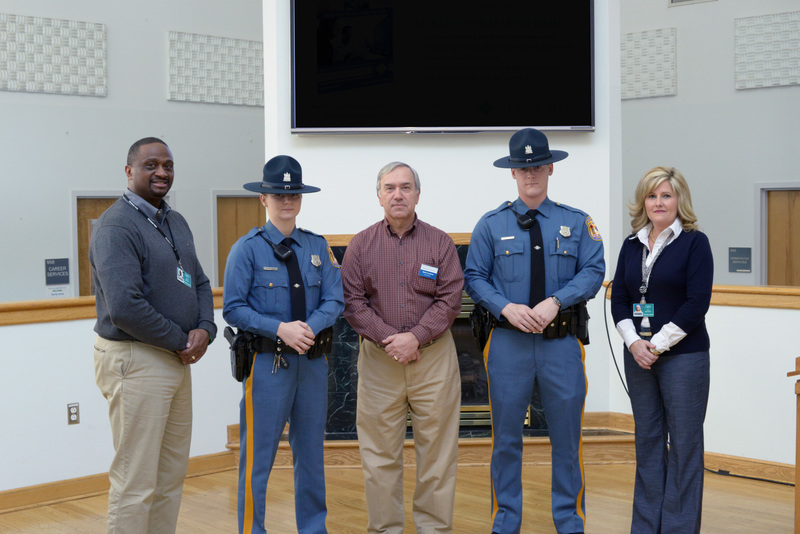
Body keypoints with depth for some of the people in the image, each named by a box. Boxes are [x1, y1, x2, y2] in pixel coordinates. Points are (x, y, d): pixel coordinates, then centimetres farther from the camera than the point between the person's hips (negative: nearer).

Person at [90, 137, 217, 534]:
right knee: (136, 483, -3)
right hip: (135, 361, -9)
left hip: (177, 362, 9)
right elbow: (124, 308, -24)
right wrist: (181, 342, -14)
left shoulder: (176, 222, 14)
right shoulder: (116, 226, -14)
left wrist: (205, 329, -4)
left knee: (172, 474, 16)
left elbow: (199, 282, 16)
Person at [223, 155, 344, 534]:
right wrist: (281, 329, -18)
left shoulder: (317, 247, 8)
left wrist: (310, 327, -17)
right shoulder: (247, 248, -4)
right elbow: (233, 309, -8)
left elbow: (334, 300, 2)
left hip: (313, 360, 4)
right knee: (258, 456, 0)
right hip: (267, 360, -4)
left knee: (311, 452, 15)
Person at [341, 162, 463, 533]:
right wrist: (388, 339, -11)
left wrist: (416, 337, -13)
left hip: (433, 356, 0)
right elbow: (352, 301, 1)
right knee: (380, 451, 4)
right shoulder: (361, 244, 7)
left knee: (437, 448, 3)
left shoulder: (439, 242, 6)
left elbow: (450, 299, -1)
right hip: (378, 359, 0)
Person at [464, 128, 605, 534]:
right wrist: (507, 307, -13)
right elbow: (474, 277, 3)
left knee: (567, 436, 6)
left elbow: (593, 272, -1)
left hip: (562, 343, 0)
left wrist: (555, 301, -16)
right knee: (506, 436, 7)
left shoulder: (577, 222, 7)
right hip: (508, 342, 0)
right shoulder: (491, 225, 6)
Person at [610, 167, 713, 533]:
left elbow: (697, 303, -11)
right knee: (647, 440, 11)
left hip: (683, 355, -5)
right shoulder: (632, 245, 10)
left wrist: (659, 344, -14)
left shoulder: (694, 242, -4)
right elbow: (618, 299, 8)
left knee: (684, 443, 1)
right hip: (638, 356, 5)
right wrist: (634, 343, -7)